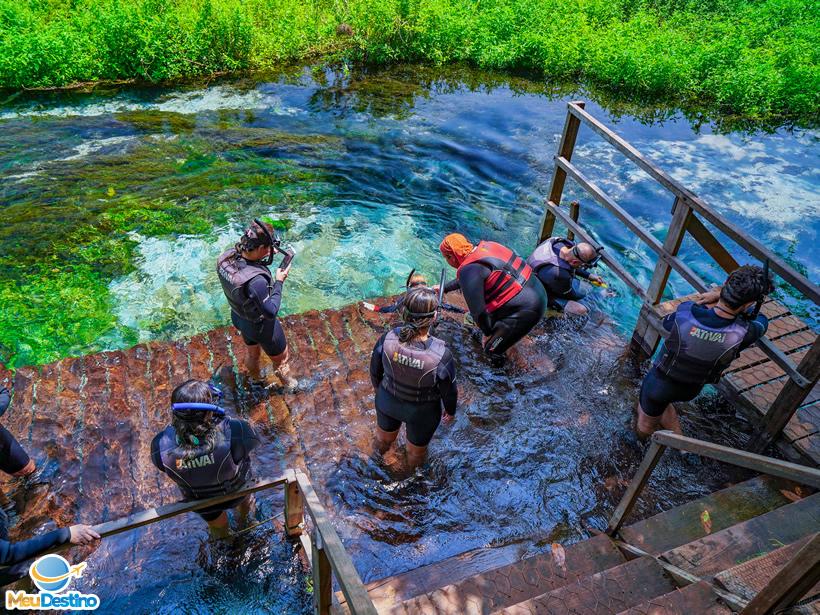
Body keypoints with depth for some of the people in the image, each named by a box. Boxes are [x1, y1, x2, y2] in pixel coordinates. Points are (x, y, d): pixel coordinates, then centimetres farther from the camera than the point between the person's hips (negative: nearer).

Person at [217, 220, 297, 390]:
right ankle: (289, 385, 52)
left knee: (252, 353, 35)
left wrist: (263, 256, -10)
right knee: (280, 358, 24)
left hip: (239, 318, 7)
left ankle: (258, 382, 62)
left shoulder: (226, 257, -22)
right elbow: (270, 312, -30)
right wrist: (279, 282, -22)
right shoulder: (256, 280, -44)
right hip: (261, 326, -7)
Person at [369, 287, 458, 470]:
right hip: (422, 412, -2)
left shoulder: (387, 340, -31)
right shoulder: (441, 356, -38)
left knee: (385, 432, 37)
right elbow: (449, 391, -18)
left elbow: (375, 371, -11)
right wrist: (450, 411, 4)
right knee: (417, 444, 33)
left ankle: (381, 449, 70)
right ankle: (414, 465, 65)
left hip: (387, 401, 2)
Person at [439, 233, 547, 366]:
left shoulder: (469, 270, -20)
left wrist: (487, 333, -3)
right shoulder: (485, 246, 7)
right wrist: (445, 288, 38)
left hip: (526, 311, -9)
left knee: (492, 349, 7)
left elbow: (478, 310, -21)